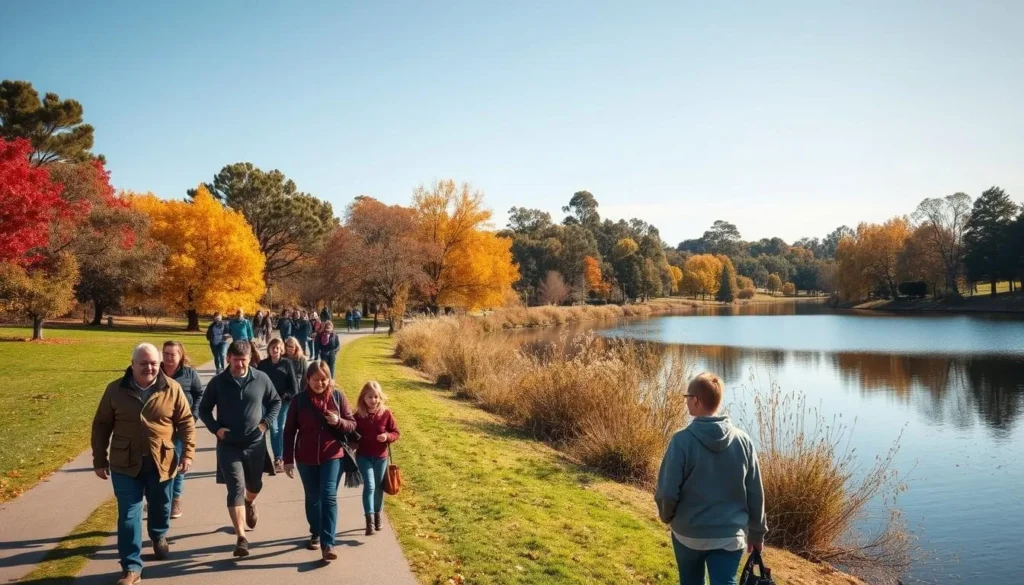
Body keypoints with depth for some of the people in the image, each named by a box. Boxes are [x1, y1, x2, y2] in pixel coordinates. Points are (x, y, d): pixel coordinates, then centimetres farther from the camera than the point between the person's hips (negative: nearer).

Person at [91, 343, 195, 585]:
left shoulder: (172, 389, -6)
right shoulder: (116, 390, -5)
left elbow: (186, 422, -1)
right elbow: (101, 425, 2)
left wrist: (188, 452, -8)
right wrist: (99, 460, 1)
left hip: (161, 462, 1)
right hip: (126, 463, -1)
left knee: (160, 506, 20)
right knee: (128, 515, -1)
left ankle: (159, 536, 50)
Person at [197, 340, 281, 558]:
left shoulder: (261, 379, -5)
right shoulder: (218, 382, -6)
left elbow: (276, 402, 8)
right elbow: (204, 410, 5)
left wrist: (266, 423, -5)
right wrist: (216, 428, -10)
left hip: (255, 444, 2)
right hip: (229, 446, -2)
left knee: (255, 485, 21)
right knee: (236, 489, -8)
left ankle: (250, 504, 56)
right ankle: (241, 537, -7)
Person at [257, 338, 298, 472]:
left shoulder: (287, 363, -2)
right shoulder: (262, 364, 3)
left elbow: (293, 382, -2)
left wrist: (288, 396, -9)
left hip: (284, 401, 0)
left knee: (282, 429, 6)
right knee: (274, 429, -5)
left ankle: (282, 458, 14)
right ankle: (277, 459, -2)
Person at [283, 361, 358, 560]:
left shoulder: (338, 397, -4)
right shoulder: (300, 399, -4)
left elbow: (352, 424, 0)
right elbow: (289, 431, 1)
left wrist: (338, 422, -21)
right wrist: (288, 459, -1)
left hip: (332, 456, -1)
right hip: (306, 458, 2)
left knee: (329, 496, -12)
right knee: (312, 498, 14)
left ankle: (328, 544, -12)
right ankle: (315, 534, 35)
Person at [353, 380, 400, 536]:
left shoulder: (386, 413, -8)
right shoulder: (358, 415, -7)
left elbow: (396, 432, -1)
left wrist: (387, 437, -21)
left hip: (381, 457, 1)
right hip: (363, 456, -1)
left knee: (378, 487, 14)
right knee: (369, 486, -13)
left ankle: (377, 515, 32)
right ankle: (369, 519, -13)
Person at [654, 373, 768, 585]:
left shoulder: (682, 441, -16)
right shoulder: (742, 440, -5)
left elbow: (667, 492, -13)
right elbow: (755, 494, 1)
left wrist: (666, 516, 8)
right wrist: (757, 532, 14)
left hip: (688, 534, -1)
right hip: (730, 536, 1)